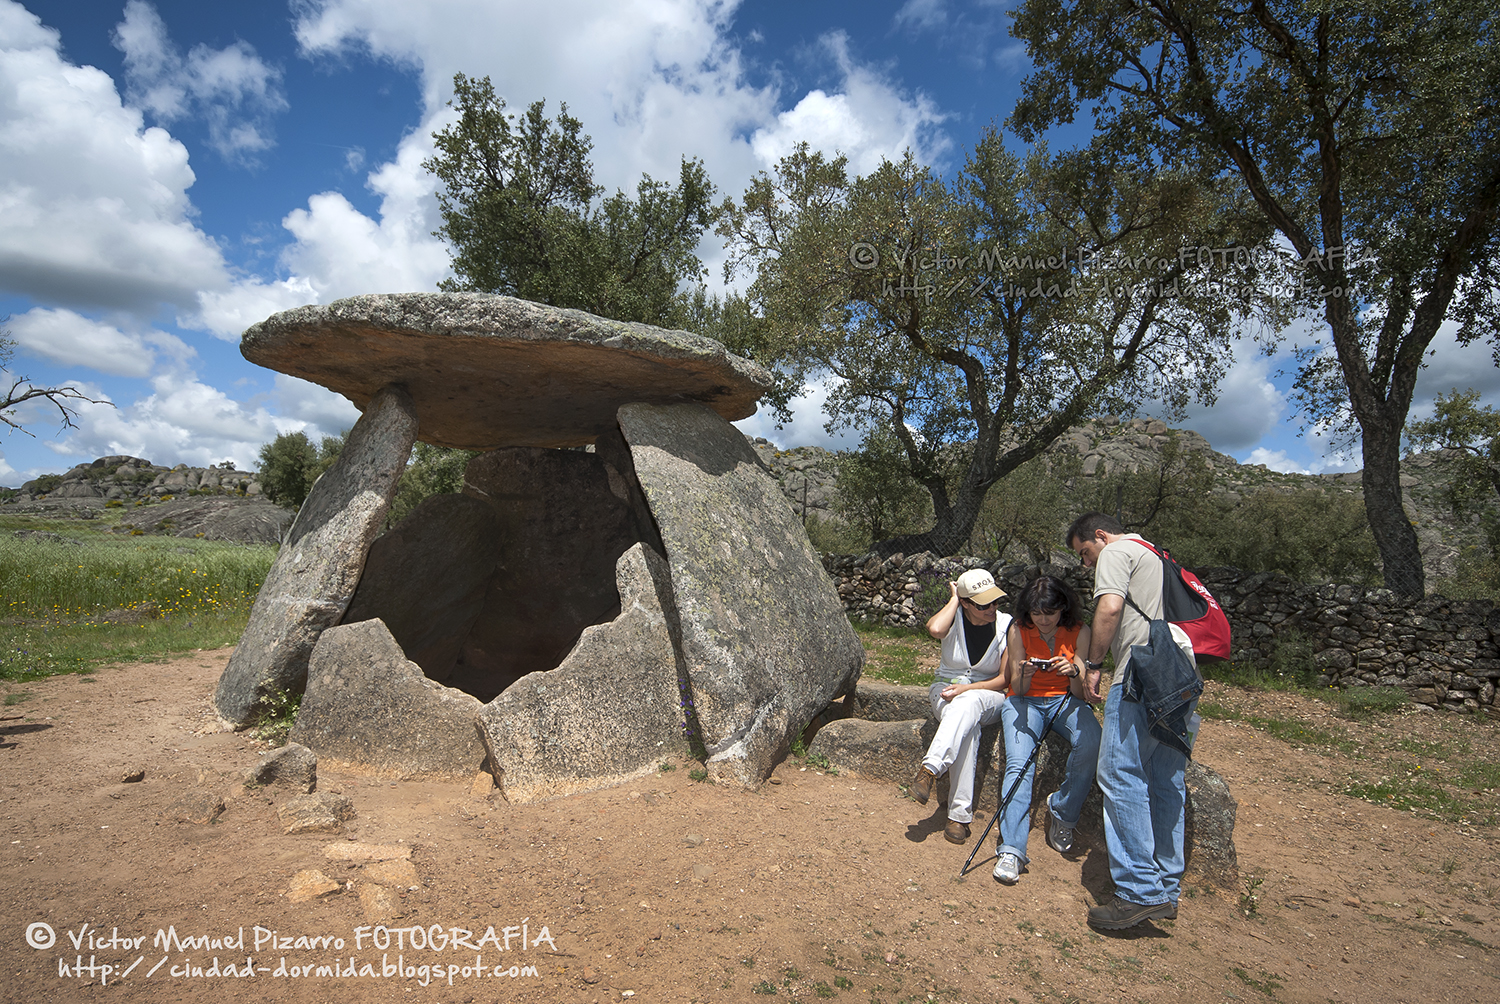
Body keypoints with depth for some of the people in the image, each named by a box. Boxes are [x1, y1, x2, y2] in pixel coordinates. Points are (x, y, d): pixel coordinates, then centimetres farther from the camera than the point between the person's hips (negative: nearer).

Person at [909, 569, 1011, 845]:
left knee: (968, 704, -39)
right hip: (946, 691, 0)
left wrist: (967, 689, -20)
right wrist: (954, 598, -17)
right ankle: (960, 814, -35)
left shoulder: (1007, 626, -8)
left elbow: (1005, 679, -7)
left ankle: (930, 769, -44)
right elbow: (934, 629, -32)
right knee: (967, 728, -34)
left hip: (988, 696, 0)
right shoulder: (954, 617, -6)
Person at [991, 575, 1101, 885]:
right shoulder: (1019, 630, -5)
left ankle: (1062, 812, -11)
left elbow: (1081, 692, -5)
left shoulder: (1079, 632, -4)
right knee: (1018, 764, -28)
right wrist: (1024, 675, -28)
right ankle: (1011, 850, -30)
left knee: (1090, 742, -33)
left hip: (1065, 700, 1)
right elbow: (1018, 690, -5)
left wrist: (1075, 673, -27)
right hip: (1026, 701, -1)